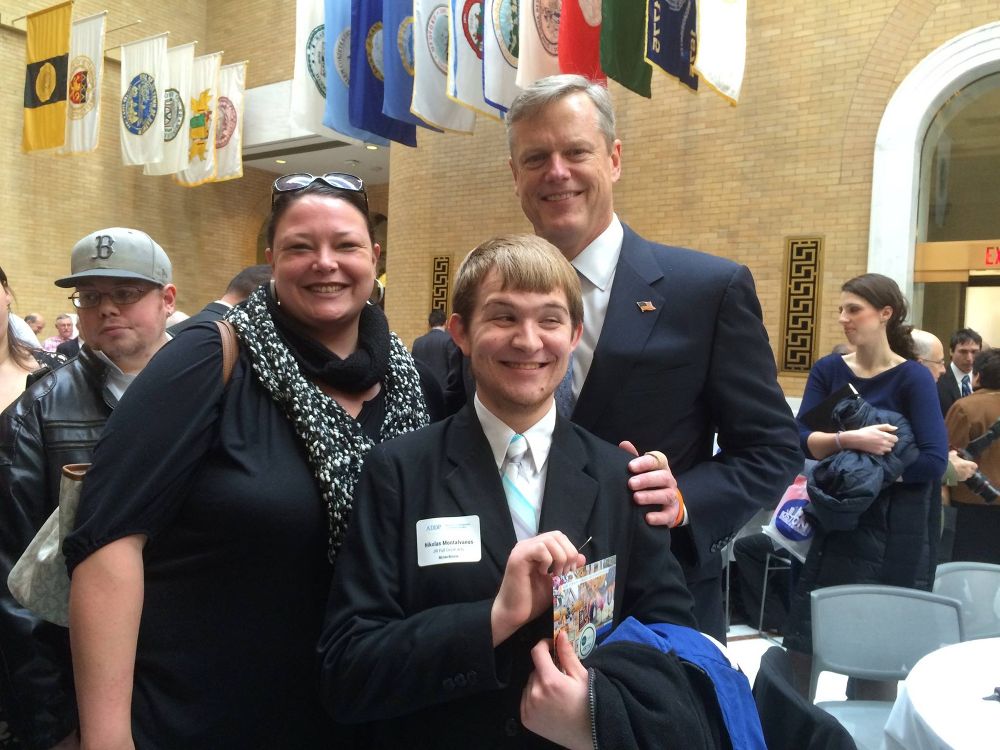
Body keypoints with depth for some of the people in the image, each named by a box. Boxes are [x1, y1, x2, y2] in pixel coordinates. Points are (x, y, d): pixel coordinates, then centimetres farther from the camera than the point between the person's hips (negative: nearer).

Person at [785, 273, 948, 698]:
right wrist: (849, 440, -25)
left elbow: (934, 461, -16)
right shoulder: (828, 371, 3)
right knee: (804, 640, 8)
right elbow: (802, 441, -8)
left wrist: (869, 470, -16)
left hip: (893, 535, -4)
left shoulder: (912, 378, -8)